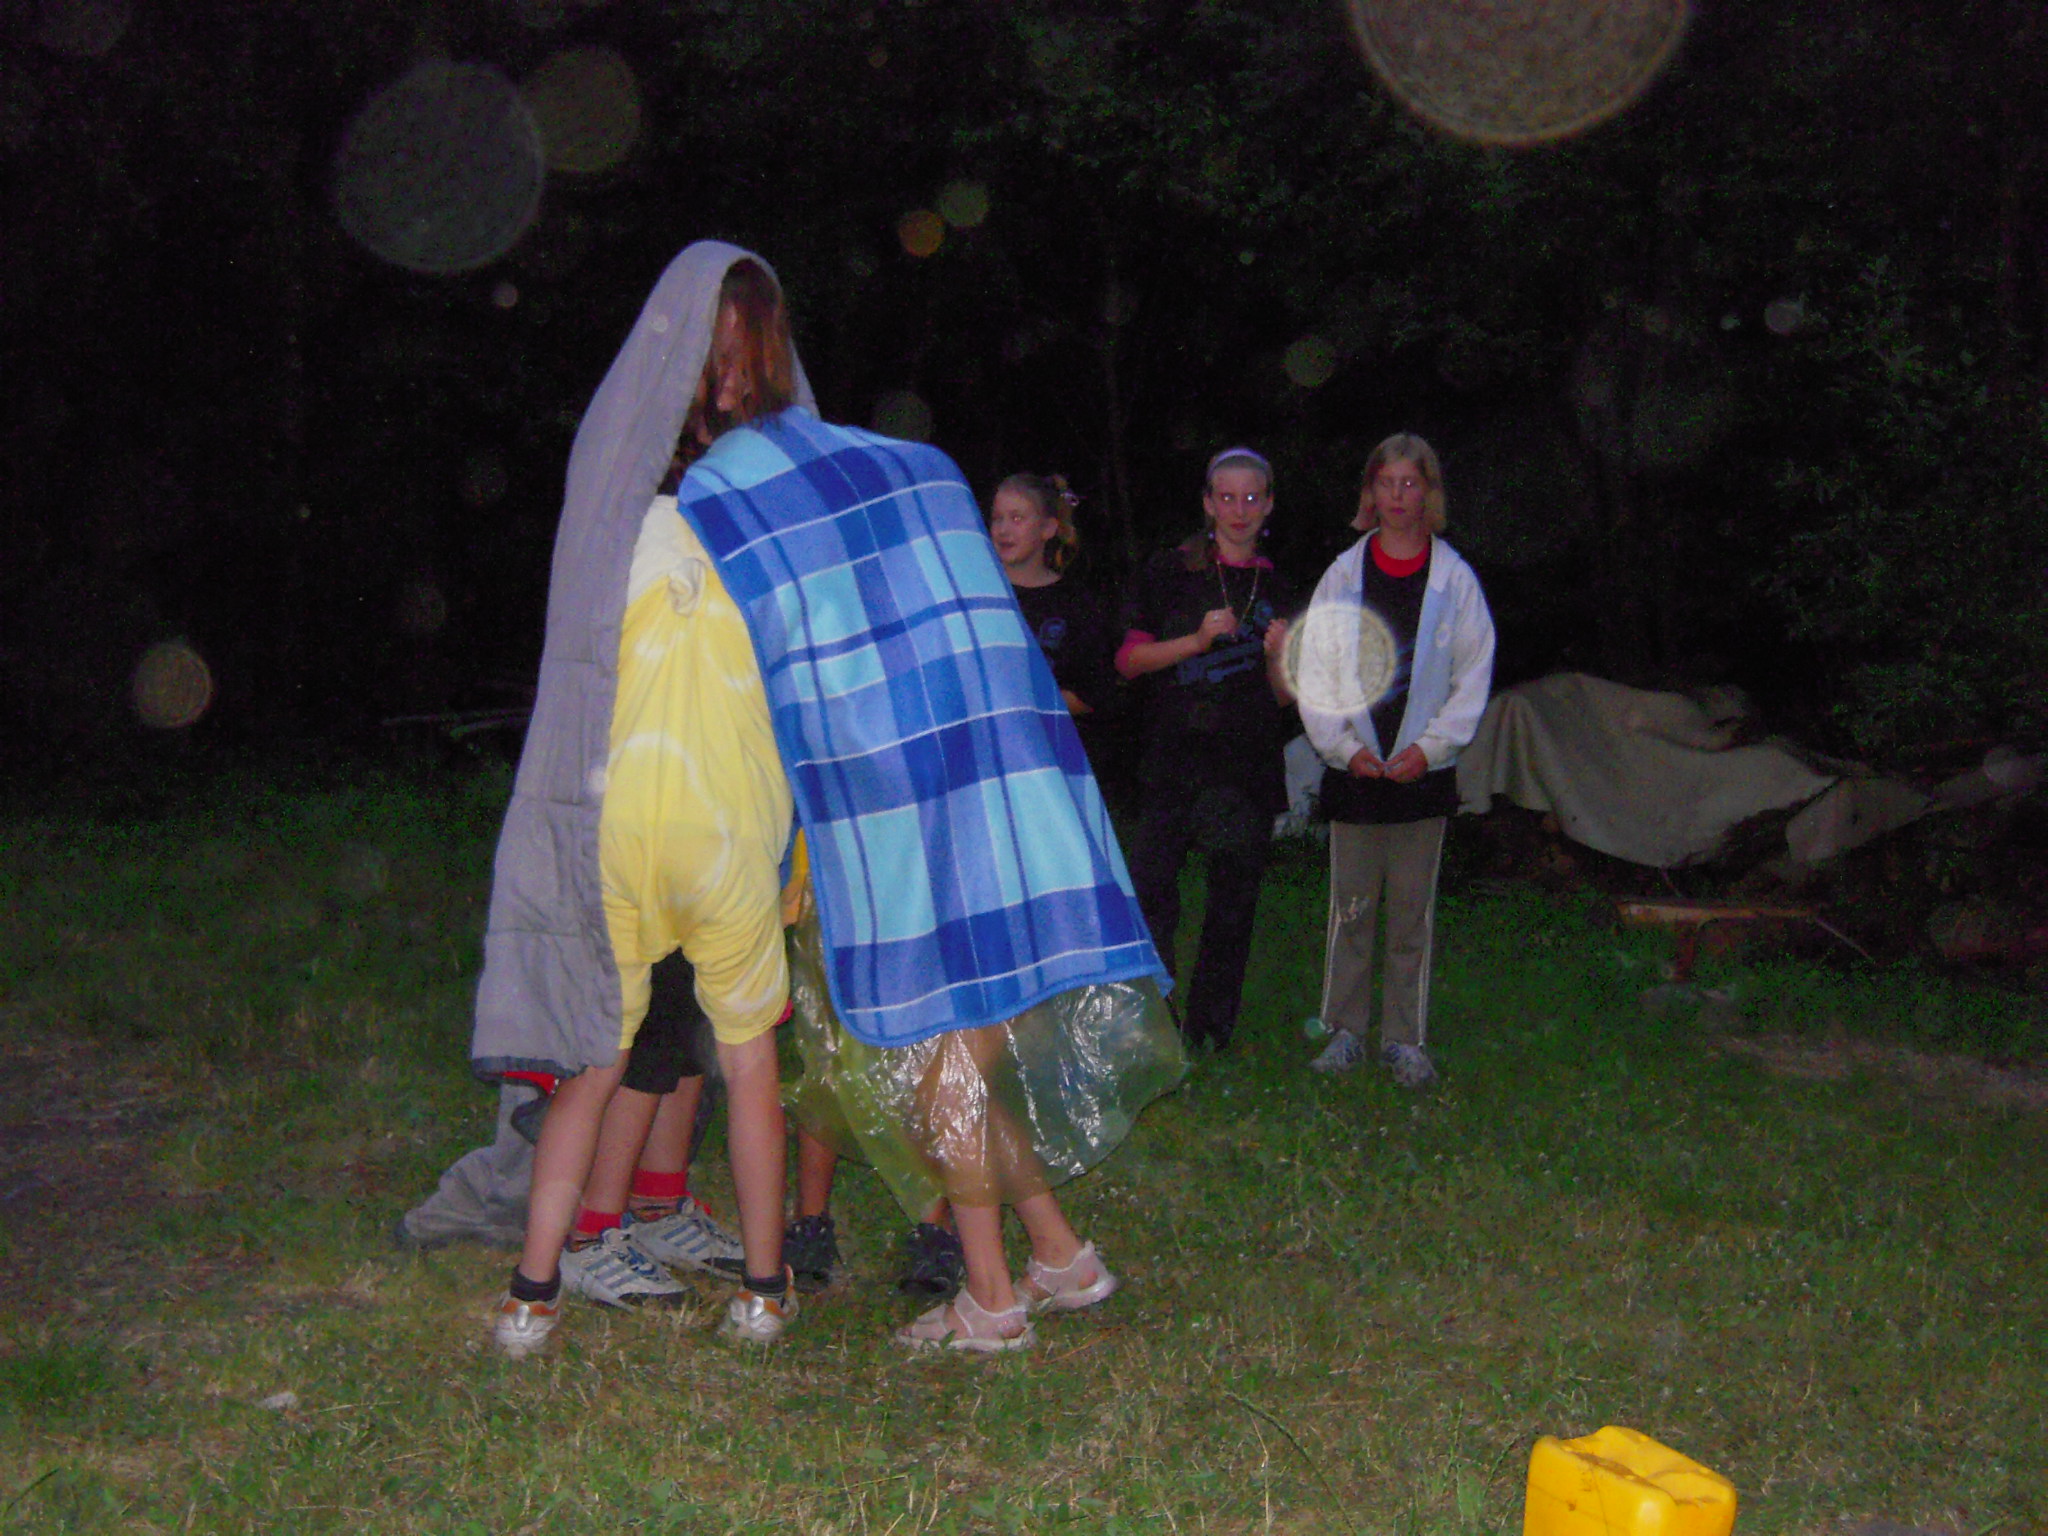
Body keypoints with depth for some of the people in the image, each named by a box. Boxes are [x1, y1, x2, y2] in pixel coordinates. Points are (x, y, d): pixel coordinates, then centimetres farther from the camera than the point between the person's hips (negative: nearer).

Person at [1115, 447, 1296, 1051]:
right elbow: (1129, 660, -1)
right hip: (1173, 763, -3)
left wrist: (1278, 656, -7)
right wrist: (1197, 640, -12)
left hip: (1249, 770, 3)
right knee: (1151, 893, -12)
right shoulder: (1169, 573, 4)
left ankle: (1210, 1029, 17)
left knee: (1233, 908, 5)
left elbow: (1284, 697, 13)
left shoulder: (1279, 592, 14)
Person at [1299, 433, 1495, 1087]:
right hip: (1353, 770, 0)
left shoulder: (1454, 578, 2)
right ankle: (1345, 1030, 16)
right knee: (1351, 907, 4)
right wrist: (1344, 746, -6)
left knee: (1413, 911, 5)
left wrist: (1430, 747, -7)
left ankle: (1405, 1038, 15)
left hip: (1424, 770, 0)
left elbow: (1474, 674, 3)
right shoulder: (1344, 573, 4)